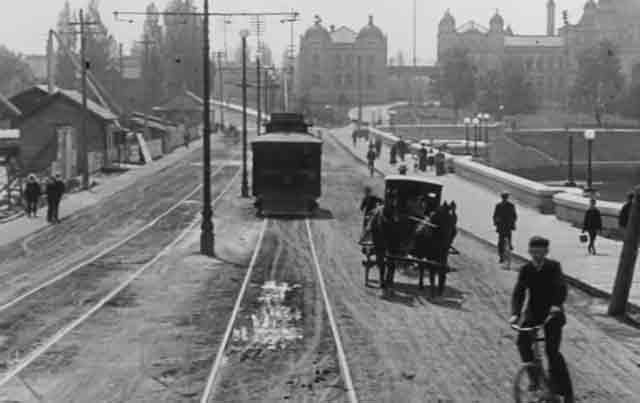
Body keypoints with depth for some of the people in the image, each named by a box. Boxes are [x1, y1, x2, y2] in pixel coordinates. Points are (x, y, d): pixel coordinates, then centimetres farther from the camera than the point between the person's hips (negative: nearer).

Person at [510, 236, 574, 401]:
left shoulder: (554, 267, -8)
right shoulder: (525, 270, 0)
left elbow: (561, 287, -21)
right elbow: (518, 292, -8)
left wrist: (556, 305, -42)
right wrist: (515, 313, -25)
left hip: (552, 313, -3)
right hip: (533, 312, 3)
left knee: (552, 350, -16)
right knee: (523, 342, -19)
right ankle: (534, 377, 3)